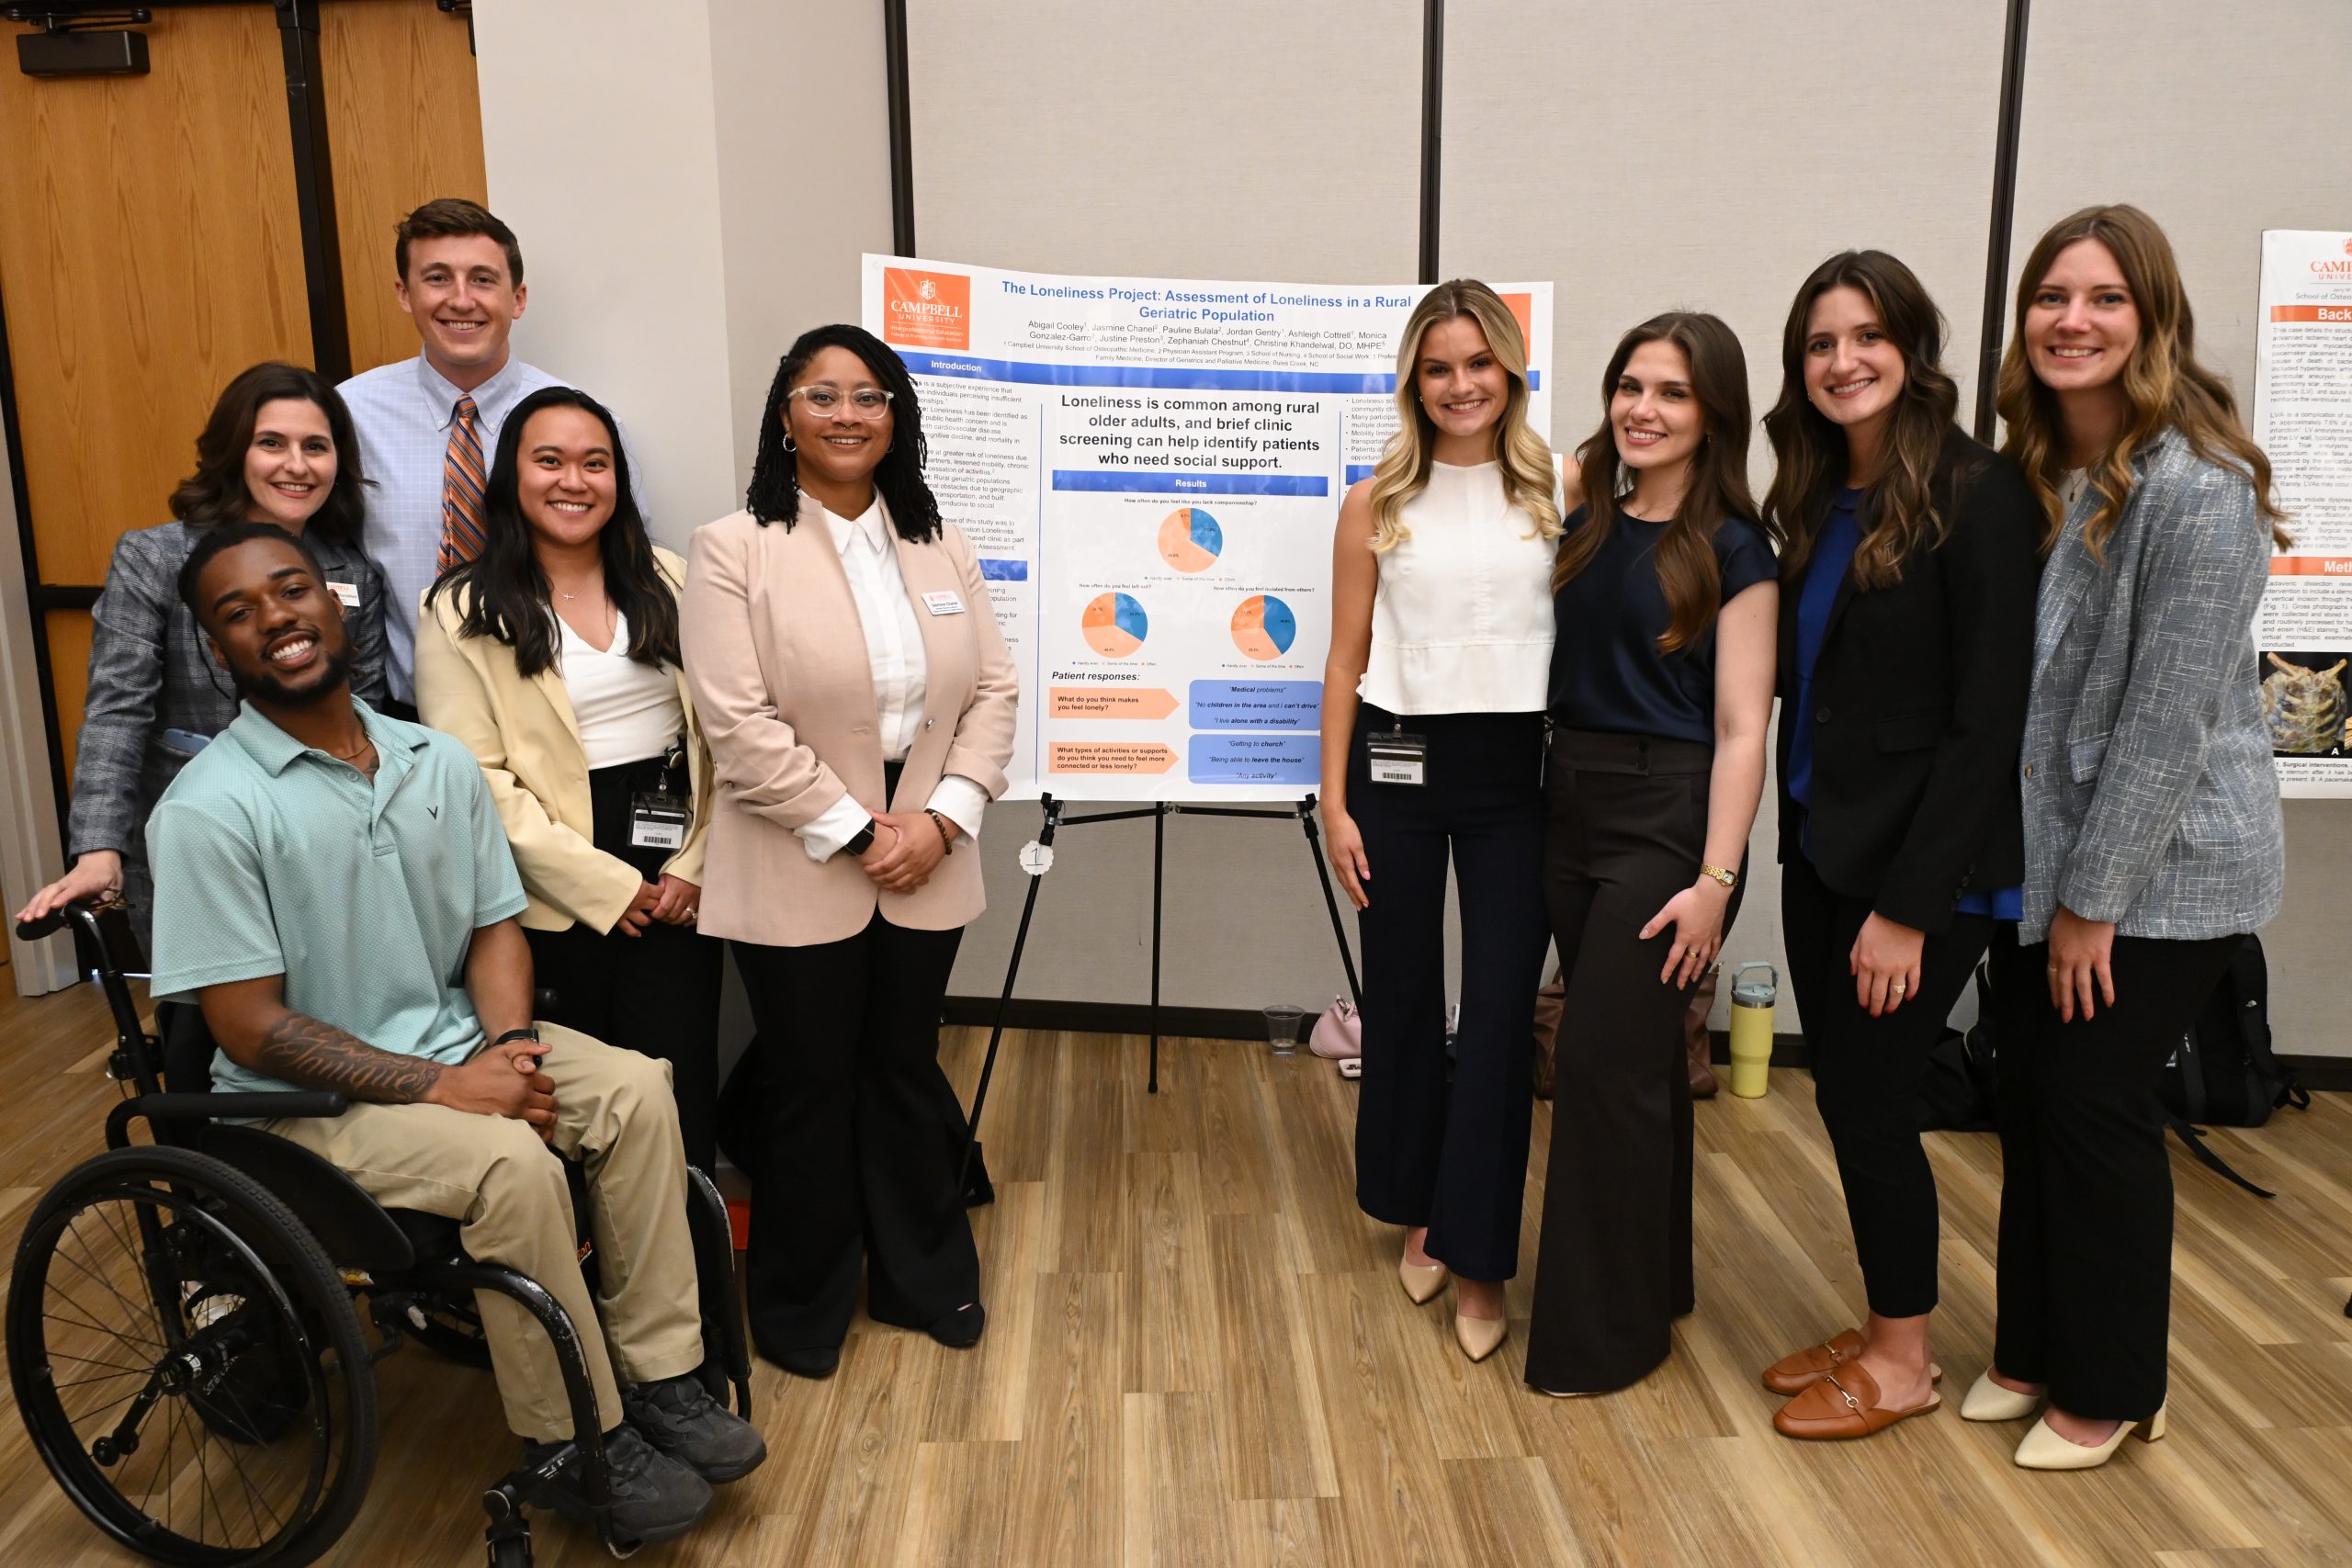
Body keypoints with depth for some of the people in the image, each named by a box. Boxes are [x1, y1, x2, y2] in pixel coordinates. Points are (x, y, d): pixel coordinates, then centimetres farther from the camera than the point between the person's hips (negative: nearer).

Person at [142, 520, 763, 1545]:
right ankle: (573, 1448, -9)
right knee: (514, 1166, -29)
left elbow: (494, 926, 8)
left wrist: (509, 1045, -12)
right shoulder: (209, 810, -15)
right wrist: (442, 1087, -21)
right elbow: (253, 1029, -17)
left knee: (635, 1089, -17)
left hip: (454, 1045, 6)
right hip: (312, 1099, -6)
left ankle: (657, 1380, -7)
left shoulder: (439, 763, 3)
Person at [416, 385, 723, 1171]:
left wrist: (694, 865, -4)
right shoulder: (463, 612, -1)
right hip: (558, 901, -2)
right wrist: (604, 885, -12)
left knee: (679, 1098, 2)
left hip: (674, 884, 2)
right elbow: (476, 778, -8)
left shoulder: (669, 583, 9)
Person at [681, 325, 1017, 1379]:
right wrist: (855, 834, -15)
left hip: (926, 869, 4)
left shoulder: (938, 544, 7)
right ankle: (803, 1309, 31)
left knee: (906, 1071, 17)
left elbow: (992, 690, 4)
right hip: (799, 875, -4)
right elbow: (739, 723, -16)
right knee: (810, 1088, 10)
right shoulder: (733, 550, -8)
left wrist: (944, 817, -9)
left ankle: (923, 1278, 36)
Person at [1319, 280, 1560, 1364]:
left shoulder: (1556, 496, 3)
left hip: (1518, 768, 0)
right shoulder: (1376, 505, 4)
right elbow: (1346, 660, 4)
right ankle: (1419, 1213, 30)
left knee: (1501, 1010, -1)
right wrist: (1334, 803, 0)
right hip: (1398, 762, 1)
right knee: (1401, 996, 10)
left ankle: (1478, 1259, 13)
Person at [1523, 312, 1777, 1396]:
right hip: (1569, 804, 6)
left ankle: (1604, 1333, 11)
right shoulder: (1585, 521, 9)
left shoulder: (1732, 549, -6)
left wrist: (1716, 878, -16)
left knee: (1605, 1060, -5)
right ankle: (1653, 1279, 32)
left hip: (1667, 817, -6)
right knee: (1637, 1057, 15)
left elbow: (1741, 727, -11)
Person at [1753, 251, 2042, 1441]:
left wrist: (1910, 905, -17)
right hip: (1820, 848, 7)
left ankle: (1904, 1361, 24)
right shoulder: (1818, 502, 8)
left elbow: (1987, 719, -16)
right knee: (1845, 1100, 14)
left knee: (1872, 1105, 3)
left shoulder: (1977, 495, -13)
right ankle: (1880, 1329, 32)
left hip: (1918, 863, -7)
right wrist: (1804, 843, 2)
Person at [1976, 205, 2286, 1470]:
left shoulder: (2197, 488, -18)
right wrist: (2051, 883, 8)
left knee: (2093, 1106, 1)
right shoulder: (2034, 473, 7)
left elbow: (2166, 717, -19)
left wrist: (2095, 899, -15)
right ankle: (2031, 1349, 31)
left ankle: (2110, 1388, 22)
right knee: (2031, 1102, 12)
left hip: (2164, 867, -7)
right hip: (2047, 855, 7)